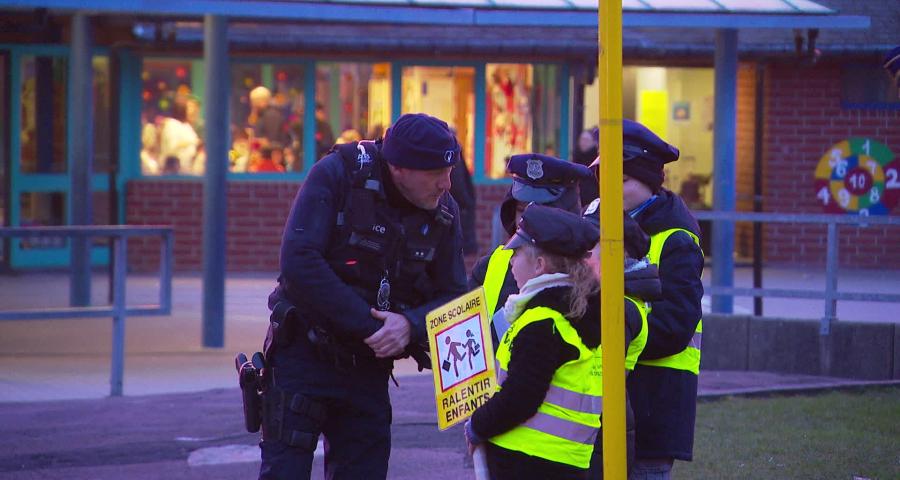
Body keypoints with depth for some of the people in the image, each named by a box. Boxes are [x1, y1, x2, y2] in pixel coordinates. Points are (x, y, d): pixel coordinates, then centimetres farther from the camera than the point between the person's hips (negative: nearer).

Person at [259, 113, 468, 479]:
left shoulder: (444, 212, 0)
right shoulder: (336, 175, -14)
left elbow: (454, 297, 2)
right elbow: (299, 263, -23)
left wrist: (410, 325, -21)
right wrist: (366, 324, -23)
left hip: (368, 367, 5)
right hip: (304, 353, -5)